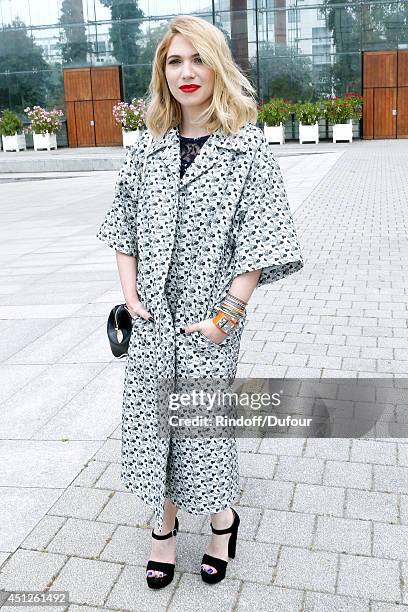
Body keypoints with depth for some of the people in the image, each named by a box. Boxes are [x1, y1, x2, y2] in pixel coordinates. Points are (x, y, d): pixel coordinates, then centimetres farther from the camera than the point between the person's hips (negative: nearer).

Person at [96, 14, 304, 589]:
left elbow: (260, 238, -10)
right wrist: (130, 291, 0)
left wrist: (228, 312, -14)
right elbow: (123, 222, 10)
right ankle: (165, 524, 34)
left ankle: (222, 517, 35)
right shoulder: (149, 146, 5)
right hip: (152, 313, 4)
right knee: (150, 412, 11)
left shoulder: (247, 144, -6)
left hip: (209, 315, -4)